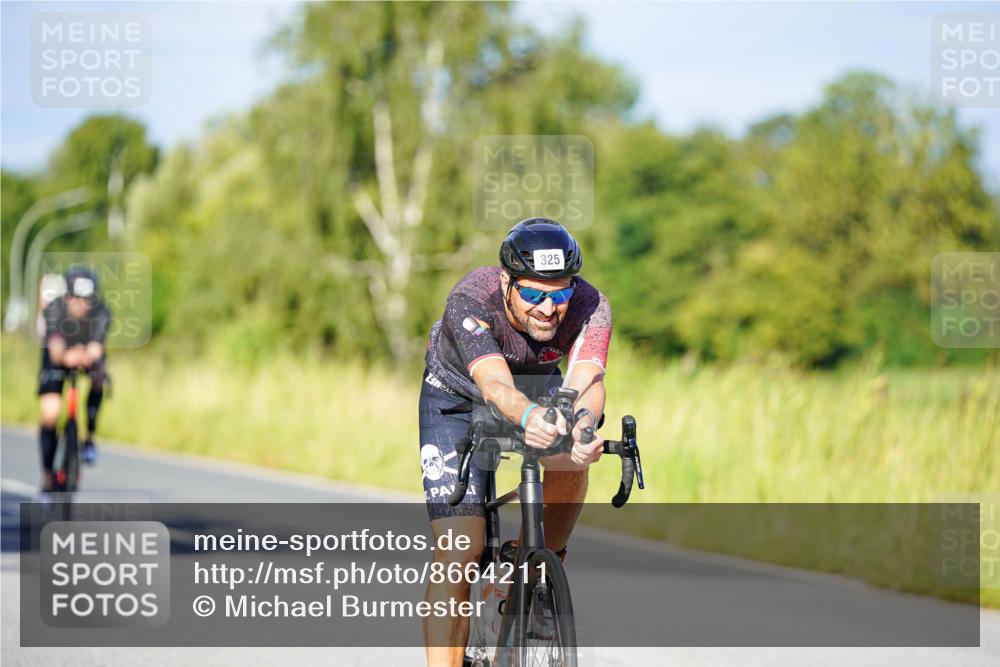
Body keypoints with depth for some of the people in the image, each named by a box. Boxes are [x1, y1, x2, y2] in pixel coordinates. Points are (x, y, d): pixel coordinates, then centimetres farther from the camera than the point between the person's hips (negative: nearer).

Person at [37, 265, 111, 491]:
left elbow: (96, 346, -47)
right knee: (49, 417, -12)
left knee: (98, 376, -27)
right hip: (58, 358, -3)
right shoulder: (54, 309, -34)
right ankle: (47, 479, 1)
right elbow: (55, 347, -49)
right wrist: (66, 358, -72)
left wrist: (89, 357, -71)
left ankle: (89, 437, -7)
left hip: (88, 356, 3)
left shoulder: (101, 313, -33)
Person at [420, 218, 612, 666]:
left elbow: (586, 381, -45)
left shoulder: (589, 307, -30)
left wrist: (583, 425, -69)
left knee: (570, 459, -31)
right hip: (456, 396, -3)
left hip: (538, 387, 3)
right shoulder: (470, 301, -37)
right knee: (459, 552, -16)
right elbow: (496, 386, -52)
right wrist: (530, 418, -74)